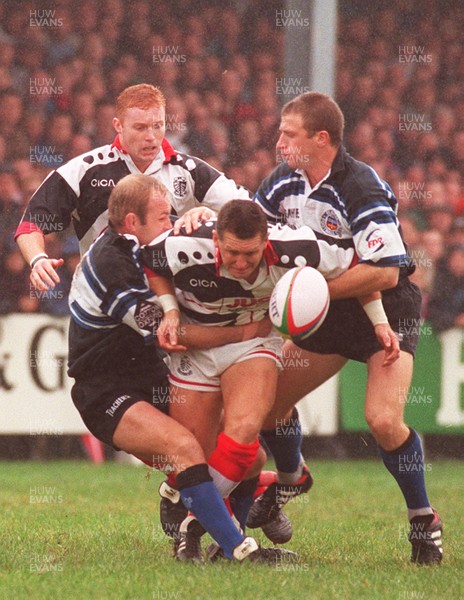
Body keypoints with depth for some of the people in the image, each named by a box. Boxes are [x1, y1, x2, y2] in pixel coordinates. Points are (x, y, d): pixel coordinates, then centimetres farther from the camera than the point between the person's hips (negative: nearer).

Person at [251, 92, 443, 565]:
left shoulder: (363, 192, -26)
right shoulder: (285, 182, -3)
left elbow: (385, 273, -31)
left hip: (385, 313, -7)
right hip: (327, 318, 7)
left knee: (382, 419, -25)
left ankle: (423, 519, -4)